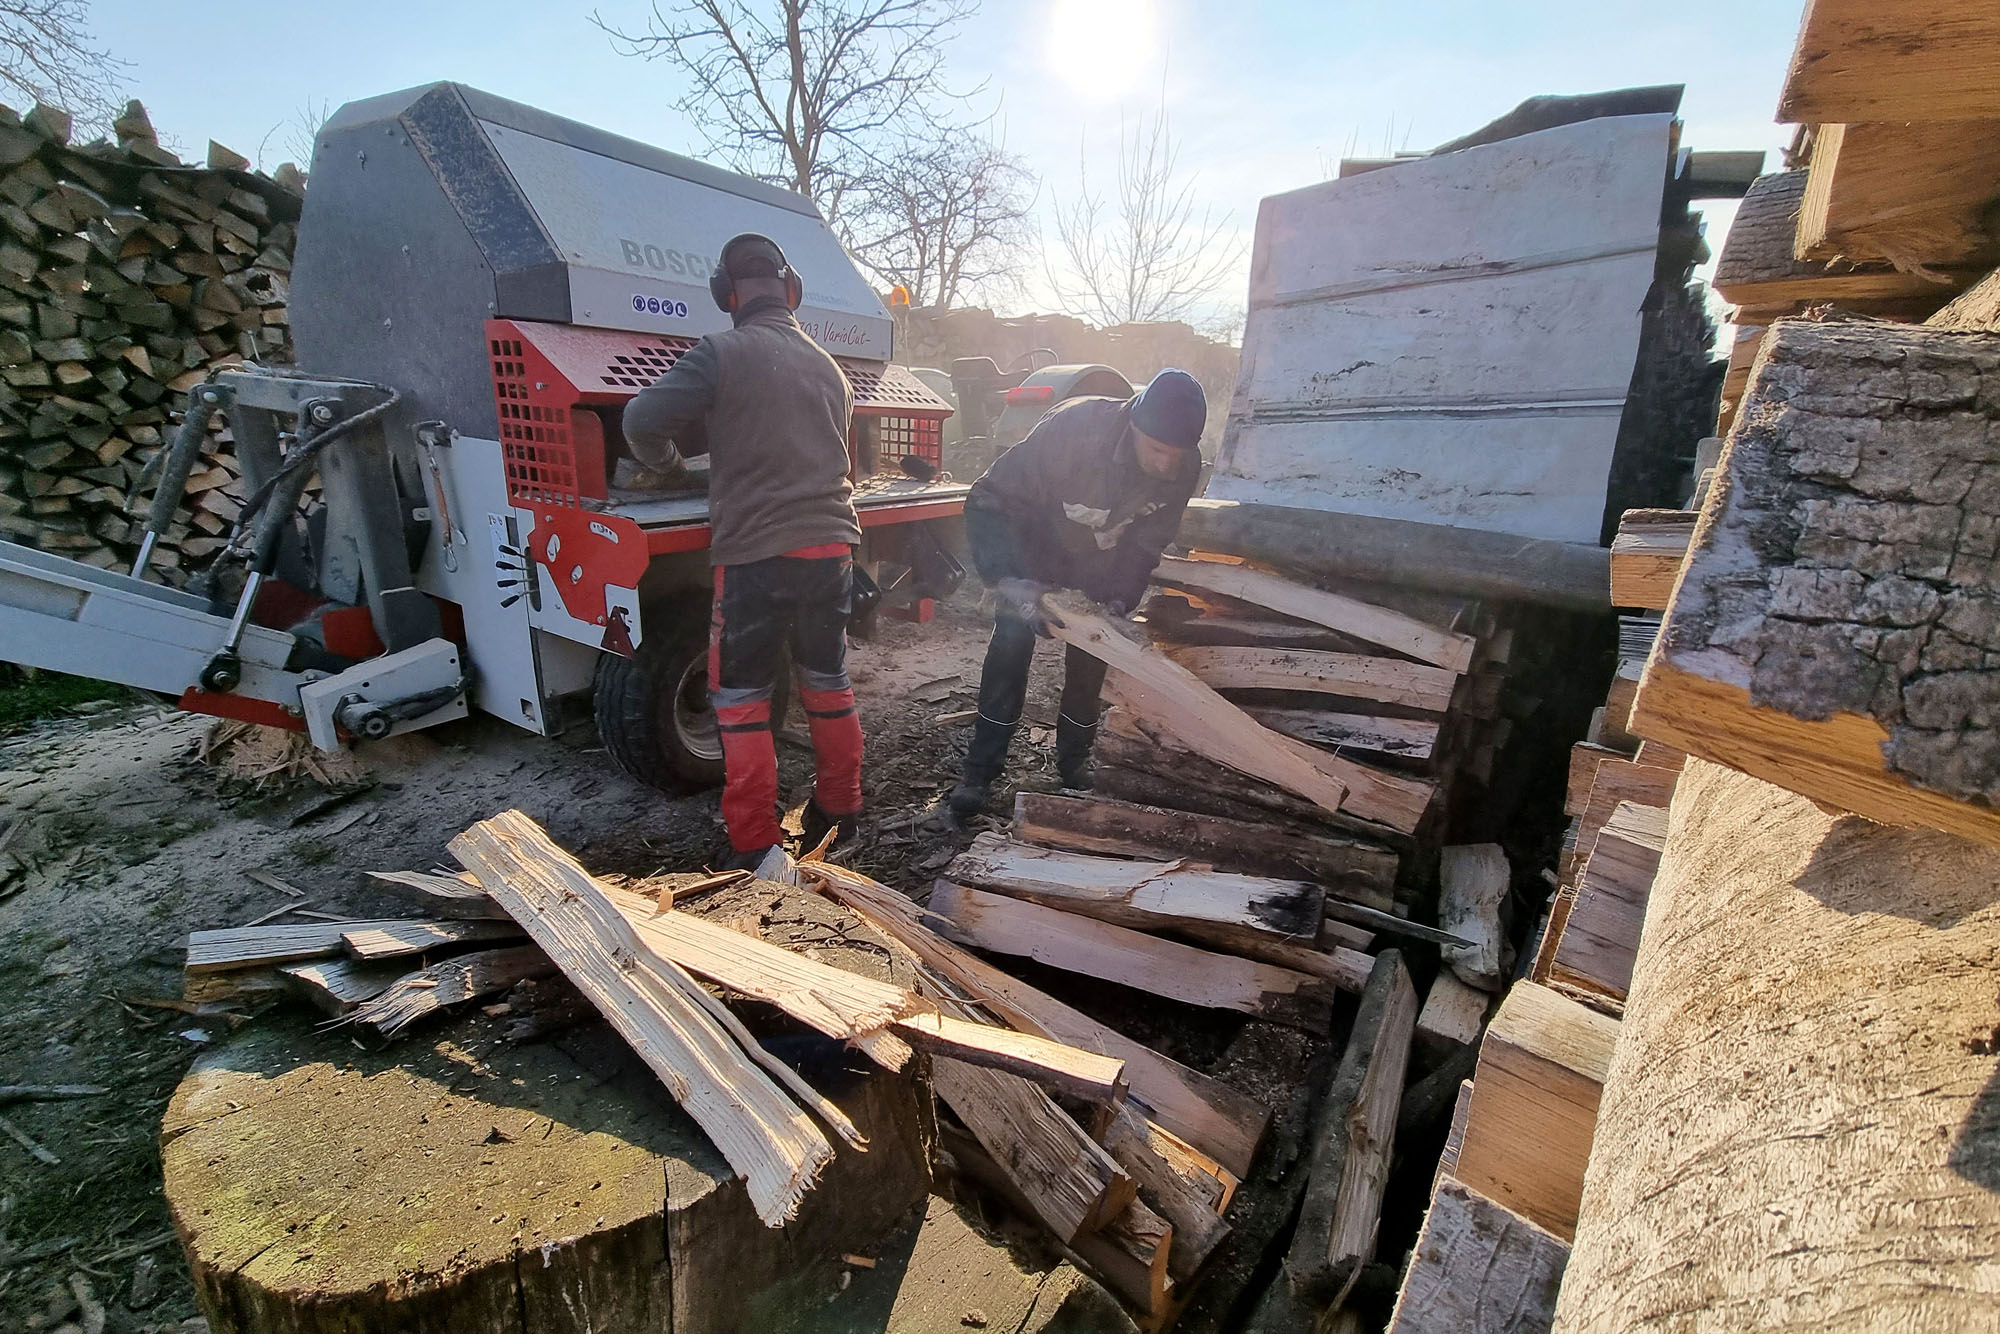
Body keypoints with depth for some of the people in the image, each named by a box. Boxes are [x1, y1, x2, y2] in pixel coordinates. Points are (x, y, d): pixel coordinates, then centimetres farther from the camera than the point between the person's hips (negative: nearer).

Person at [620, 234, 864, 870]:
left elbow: (643, 420, -12)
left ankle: (754, 847, 9)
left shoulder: (722, 353, -6)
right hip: (831, 545, 6)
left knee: (740, 699, 5)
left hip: (757, 553, -6)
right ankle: (838, 810, 30)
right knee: (828, 682, 18)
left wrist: (668, 463, 11)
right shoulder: (827, 366, 14)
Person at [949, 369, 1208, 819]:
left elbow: (1147, 542, -10)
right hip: (1036, 549, -3)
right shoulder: (1074, 426, -39)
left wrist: (1119, 600, -24)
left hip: (1101, 566, 4)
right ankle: (980, 767, -1)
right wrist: (1009, 582, -44)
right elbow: (990, 501, -34)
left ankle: (1073, 760, 20)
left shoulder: (1185, 467, -25)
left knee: (1090, 659, 2)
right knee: (1012, 643, -11)